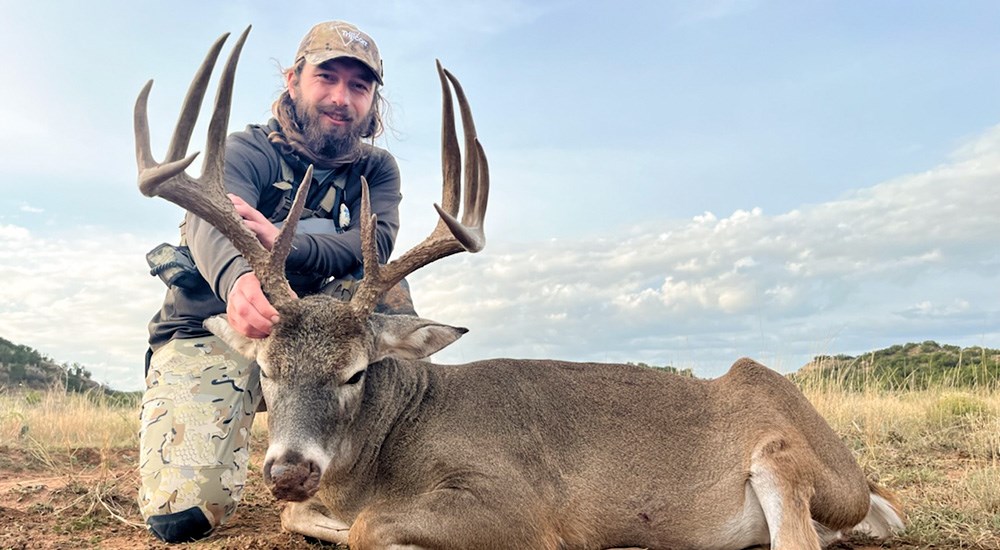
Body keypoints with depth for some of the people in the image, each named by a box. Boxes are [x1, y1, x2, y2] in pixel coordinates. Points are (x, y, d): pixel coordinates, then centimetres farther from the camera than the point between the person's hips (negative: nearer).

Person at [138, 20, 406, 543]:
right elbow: (210, 222, -35)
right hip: (209, 331, -3)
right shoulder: (250, 150, -13)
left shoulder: (376, 168, 0)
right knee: (182, 515, -19)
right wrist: (238, 278, -60)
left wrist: (285, 246, -41)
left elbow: (376, 242, -21)